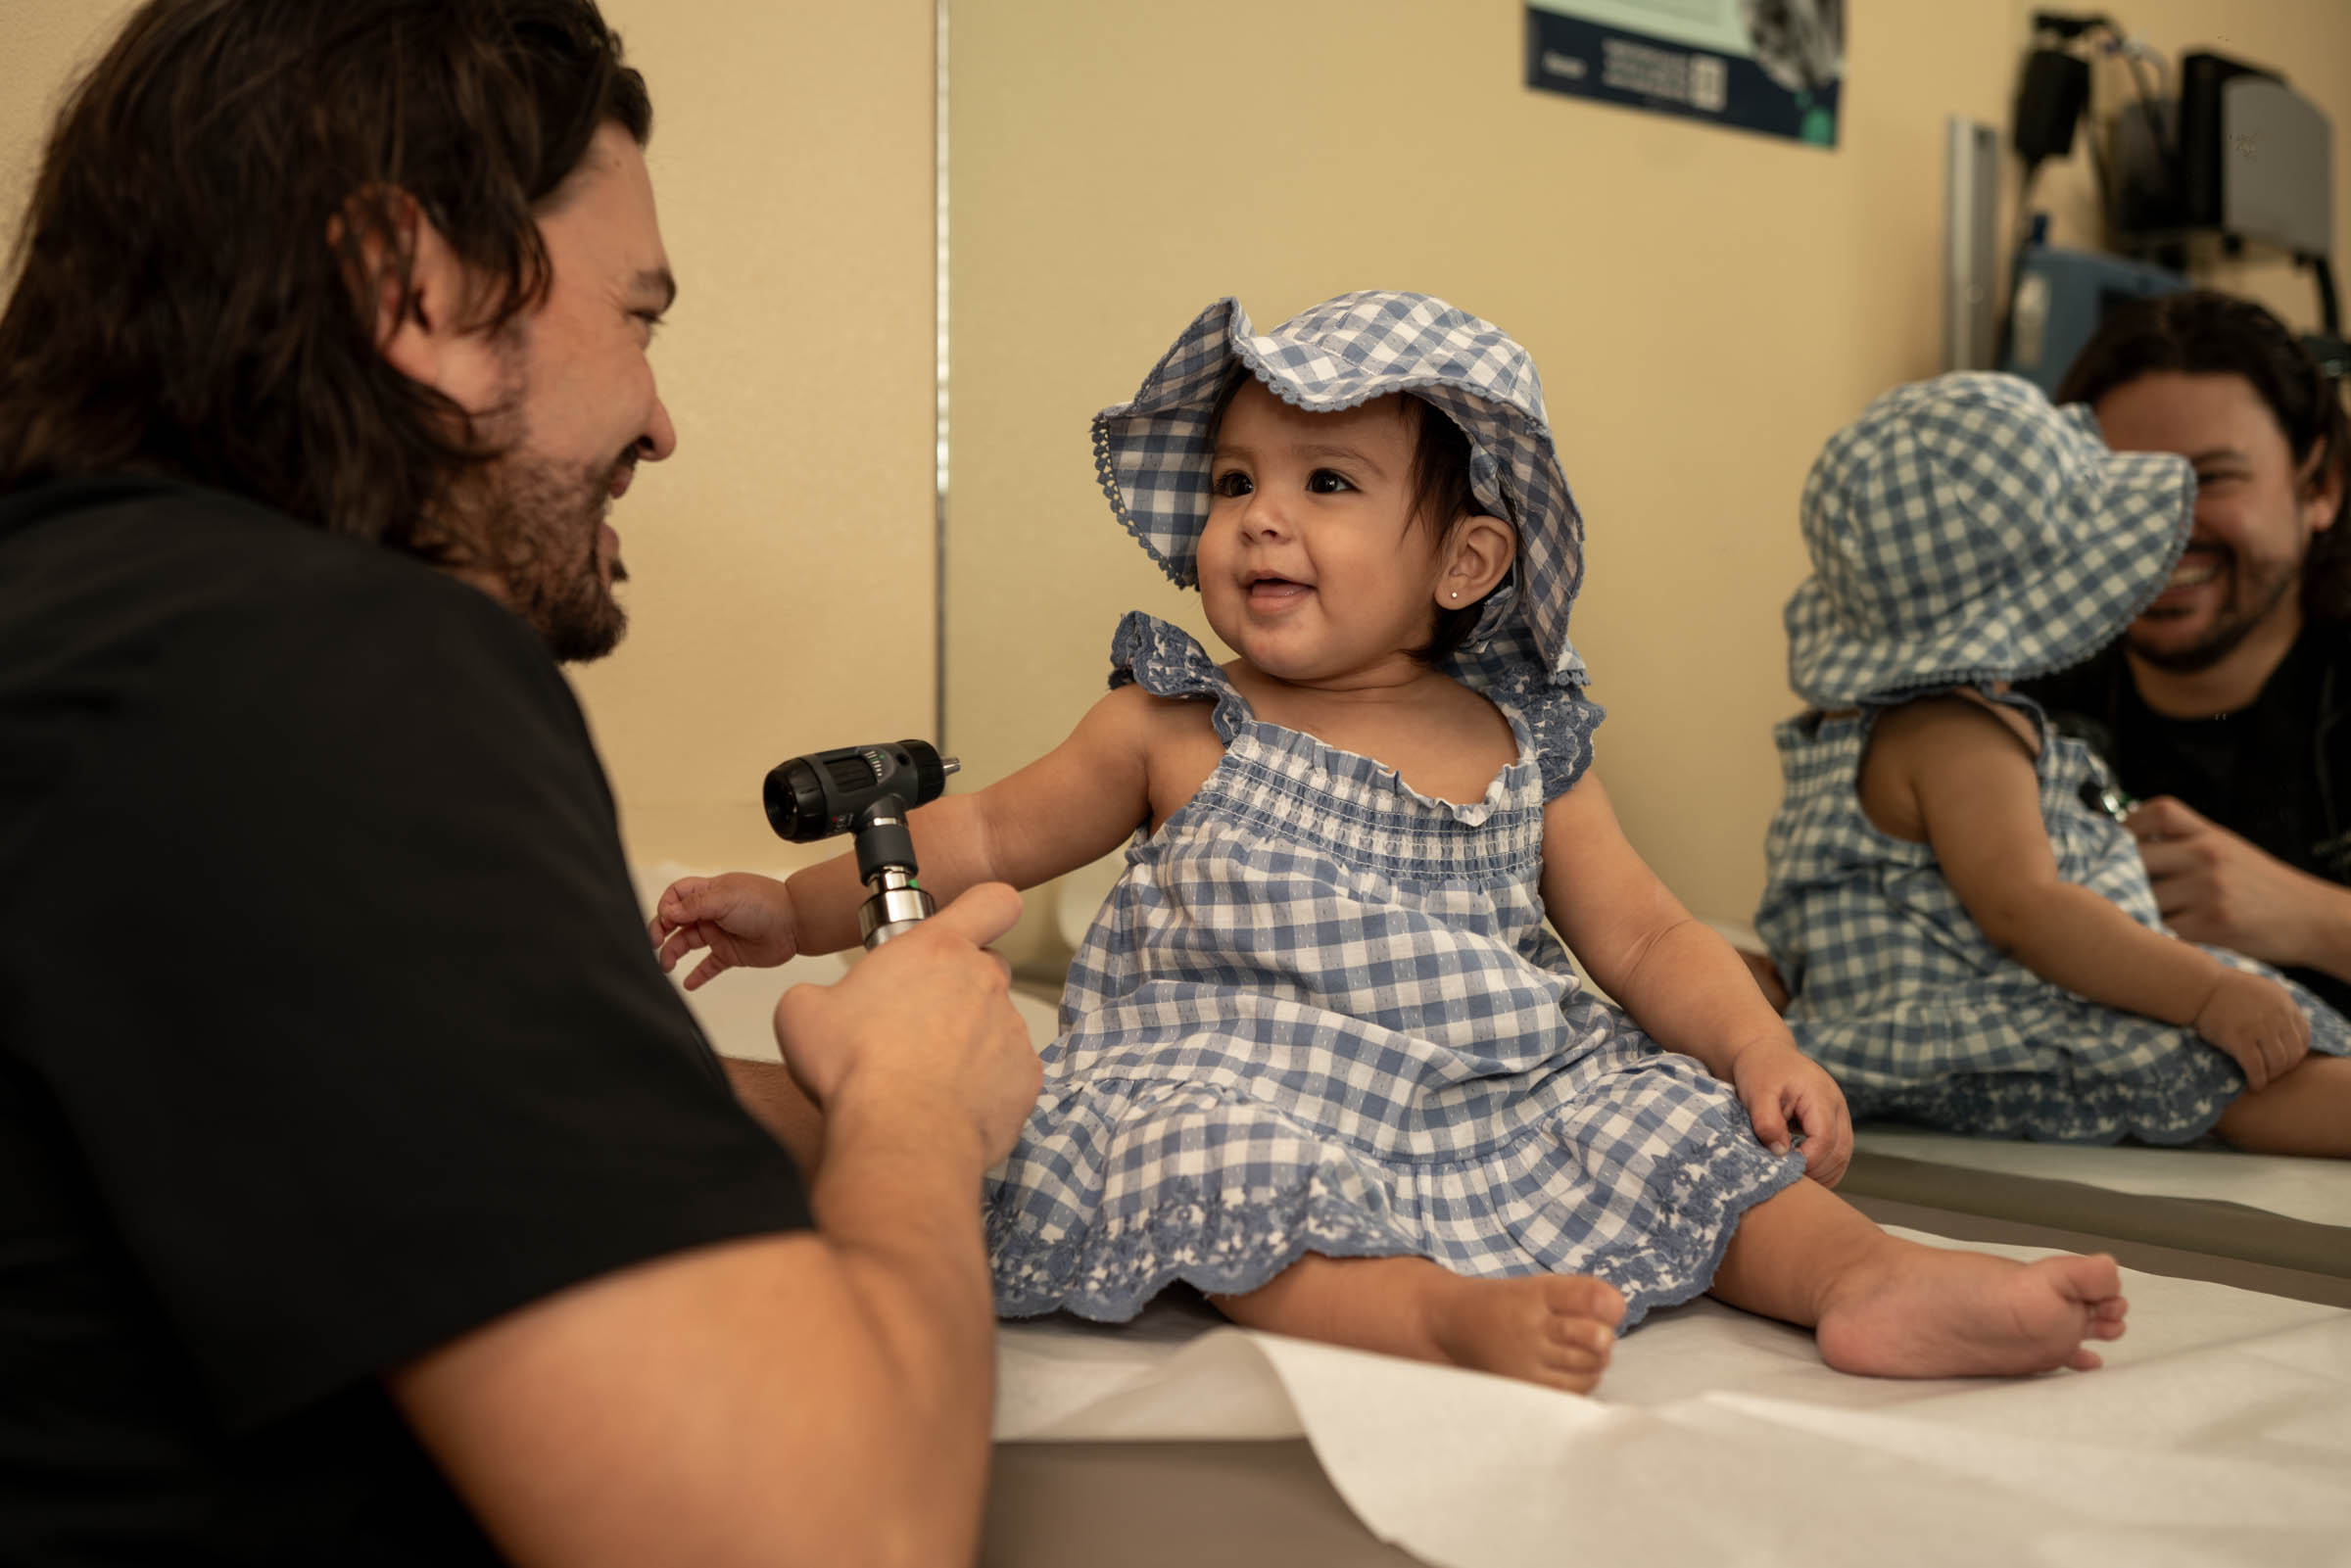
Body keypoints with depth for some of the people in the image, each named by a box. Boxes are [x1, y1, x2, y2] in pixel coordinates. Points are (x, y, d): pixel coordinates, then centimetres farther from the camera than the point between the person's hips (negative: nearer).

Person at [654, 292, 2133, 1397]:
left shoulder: (1524, 748, 9)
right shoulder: (1176, 728, 6)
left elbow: (1648, 936, 11)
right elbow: (992, 833, 13)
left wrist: (1759, 1045, -6)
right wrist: (806, 906, 6)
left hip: (1501, 1097, 3)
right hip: (1247, 1102, -3)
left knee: (1693, 1129, -10)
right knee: (1222, 1186, -34)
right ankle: (1452, 1318, -47)